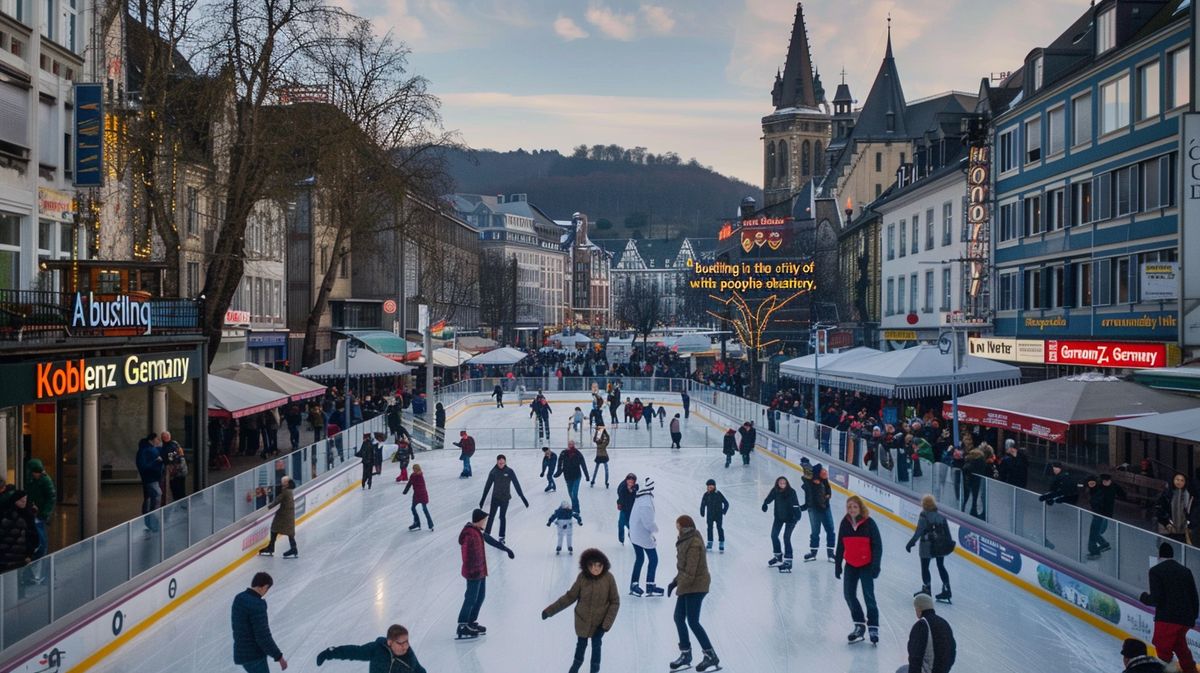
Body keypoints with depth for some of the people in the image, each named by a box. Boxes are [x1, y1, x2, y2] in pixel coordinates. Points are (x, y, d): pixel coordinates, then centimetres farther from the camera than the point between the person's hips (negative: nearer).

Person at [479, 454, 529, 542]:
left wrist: (523, 497, -12)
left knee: (503, 517, 5)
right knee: (491, 516, 2)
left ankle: (502, 537, 15)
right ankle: (486, 534, 15)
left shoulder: (509, 471, -12)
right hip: (495, 497, 1)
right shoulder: (493, 472, -8)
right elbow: (487, 486, -2)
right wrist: (482, 499, 3)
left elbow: (516, 485, -10)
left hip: (505, 498, -1)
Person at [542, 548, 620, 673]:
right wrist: (550, 610, -9)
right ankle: (577, 662, 53)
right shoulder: (582, 577, -20)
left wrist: (607, 624, -19)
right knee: (581, 644, 23)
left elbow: (615, 602, -15)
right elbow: (570, 596, -9)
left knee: (596, 645, 19)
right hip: (582, 620, 2)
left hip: (599, 621, -2)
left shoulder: (608, 578, -24)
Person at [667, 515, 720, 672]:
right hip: (688, 586, 10)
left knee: (692, 622, -6)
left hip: (695, 586, -10)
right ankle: (685, 654, 22)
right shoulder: (687, 540, 10)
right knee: (679, 618, 12)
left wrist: (676, 583, -19)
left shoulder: (693, 544, -21)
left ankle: (711, 656, 2)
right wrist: (676, 582, 11)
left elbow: (690, 571, -24)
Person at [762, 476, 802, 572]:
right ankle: (778, 556, 33)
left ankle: (788, 561, -5)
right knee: (774, 535, 10)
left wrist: (797, 513, -45)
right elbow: (769, 498, -14)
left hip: (790, 517, -5)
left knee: (786, 537, -12)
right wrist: (765, 504, -33)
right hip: (779, 517, 5)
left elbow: (795, 503, -32)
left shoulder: (791, 492, -24)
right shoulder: (775, 491, -12)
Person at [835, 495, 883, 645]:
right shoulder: (845, 523, -1)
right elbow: (840, 546, 7)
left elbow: (877, 545, -9)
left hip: (866, 565, -4)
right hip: (850, 565, 4)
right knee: (849, 594, 5)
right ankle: (859, 625, 20)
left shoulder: (869, 523, -12)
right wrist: (837, 565, 8)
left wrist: (876, 565, -13)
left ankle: (873, 627, 6)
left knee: (869, 596, -5)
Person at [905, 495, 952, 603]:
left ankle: (926, 589, 16)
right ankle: (946, 590, 16)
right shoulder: (941, 516, 0)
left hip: (927, 547, -6)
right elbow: (947, 531, 5)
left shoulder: (923, 517, -18)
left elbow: (919, 532, -20)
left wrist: (911, 543, -15)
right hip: (940, 546, 6)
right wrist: (949, 543, 16)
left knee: (924, 567, 9)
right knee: (941, 566, 15)